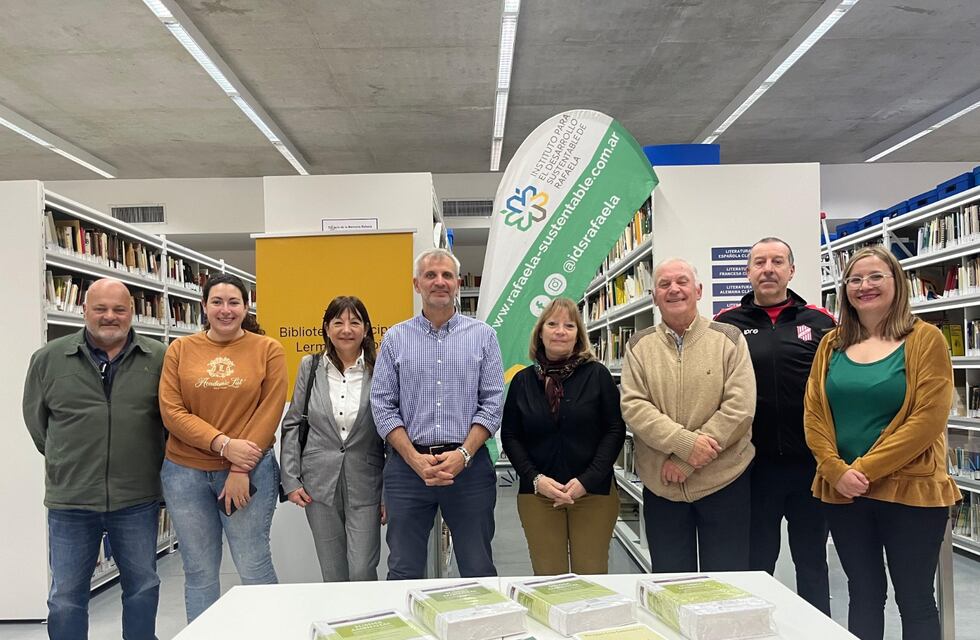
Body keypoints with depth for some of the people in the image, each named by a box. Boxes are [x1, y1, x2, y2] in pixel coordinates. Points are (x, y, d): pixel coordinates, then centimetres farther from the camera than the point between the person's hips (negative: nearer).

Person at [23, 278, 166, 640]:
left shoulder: (159, 359, -2)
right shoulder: (49, 358, 1)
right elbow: (36, 419, 11)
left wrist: (150, 464, 8)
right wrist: (66, 462, 12)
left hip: (137, 499, 0)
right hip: (71, 500, 1)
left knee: (143, 587, 13)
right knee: (66, 596, 11)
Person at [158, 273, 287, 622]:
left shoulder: (268, 349, -1)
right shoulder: (180, 349, 4)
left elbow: (269, 410, -6)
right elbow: (171, 411, -4)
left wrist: (241, 469, -12)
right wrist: (224, 444, -15)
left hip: (250, 471, -2)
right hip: (185, 472, 2)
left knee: (254, 567, 3)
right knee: (199, 572, 12)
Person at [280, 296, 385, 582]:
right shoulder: (310, 367, 4)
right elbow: (292, 424, 8)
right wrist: (290, 480, 2)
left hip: (365, 485, -2)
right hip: (319, 484, 2)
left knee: (362, 573, -3)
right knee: (333, 574, 12)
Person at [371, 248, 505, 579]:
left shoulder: (482, 335, 6)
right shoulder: (395, 338, 7)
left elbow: (492, 404, 0)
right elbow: (383, 406, 2)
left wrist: (462, 455, -12)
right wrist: (415, 459, -10)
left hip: (468, 464, 0)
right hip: (407, 464, 1)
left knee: (478, 571, 8)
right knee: (403, 573, 9)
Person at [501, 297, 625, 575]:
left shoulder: (597, 375, -1)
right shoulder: (523, 380, 5)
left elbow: (615, 430, -2)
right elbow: (510, 436, 7)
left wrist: (587, 480, -10)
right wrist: (536, 479, -7)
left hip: (594, 492, -1)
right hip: (537, 493, 2)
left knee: (591, 574, 3)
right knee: (548, 577, 4)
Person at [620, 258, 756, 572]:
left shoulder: (729, 339, -2)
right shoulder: (639, 346, 3)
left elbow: (740, 407, -11)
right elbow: (633, 407, -7)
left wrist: (685, 462, -15)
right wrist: (686, 443, -21)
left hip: (725, 482, -1)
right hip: (661, 486, 2)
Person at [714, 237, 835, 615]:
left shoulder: (820, 322, 4)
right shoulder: (726, 325, 0)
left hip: (811, 464, 1)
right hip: (752, 466, -1)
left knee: (812, 561, 16)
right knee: (755, 564, 12)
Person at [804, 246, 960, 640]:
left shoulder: (925, 339, -4)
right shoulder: (832, 344, 7)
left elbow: (928, 419, -13)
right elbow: (813, 415, 3)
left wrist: (865, 468, -16)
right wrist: (837, 471, -11)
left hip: (910, 491, -3)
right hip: (842, 493, 4)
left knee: (915, 601, 8)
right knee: (863, 594, 15)